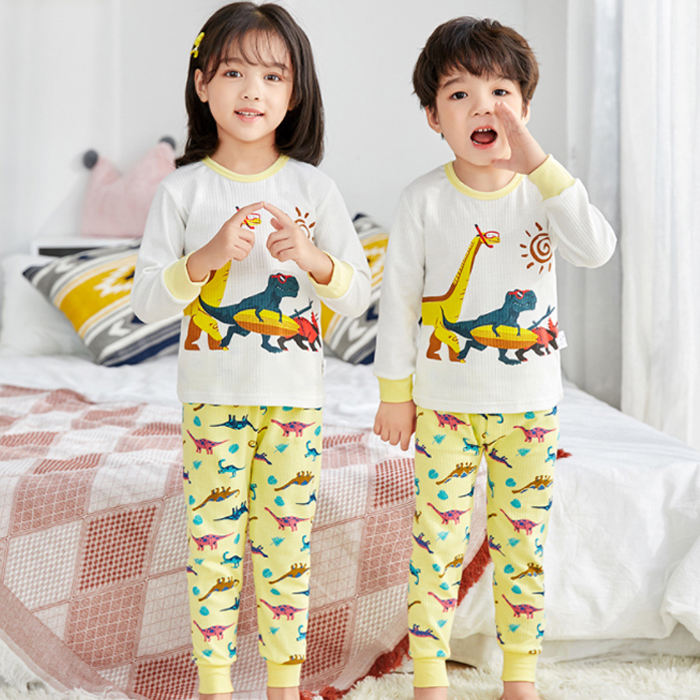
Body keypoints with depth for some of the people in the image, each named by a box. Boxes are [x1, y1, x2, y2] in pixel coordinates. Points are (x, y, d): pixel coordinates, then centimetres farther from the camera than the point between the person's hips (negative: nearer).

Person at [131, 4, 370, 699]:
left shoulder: (313, 187, 2)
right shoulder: (182, 189, -1)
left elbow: (358, 296, 1)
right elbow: (145, 300, -4)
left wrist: (313, 256, -19)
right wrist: (208, 257, -20)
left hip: (294, 395, 1)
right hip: (212, 396, -1)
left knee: (285, 539, 7)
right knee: (213, 539, 3)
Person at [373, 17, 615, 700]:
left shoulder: (543, 190, -4)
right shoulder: (425, 199, -8)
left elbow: (596, 249, -23)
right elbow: (399, 297, -2)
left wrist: (538, 163, -29)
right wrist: (394, 393, 0)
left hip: (529, 404, 2)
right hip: (445, 404, -1)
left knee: (522, 542, 10)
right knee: (437, 540, 2)